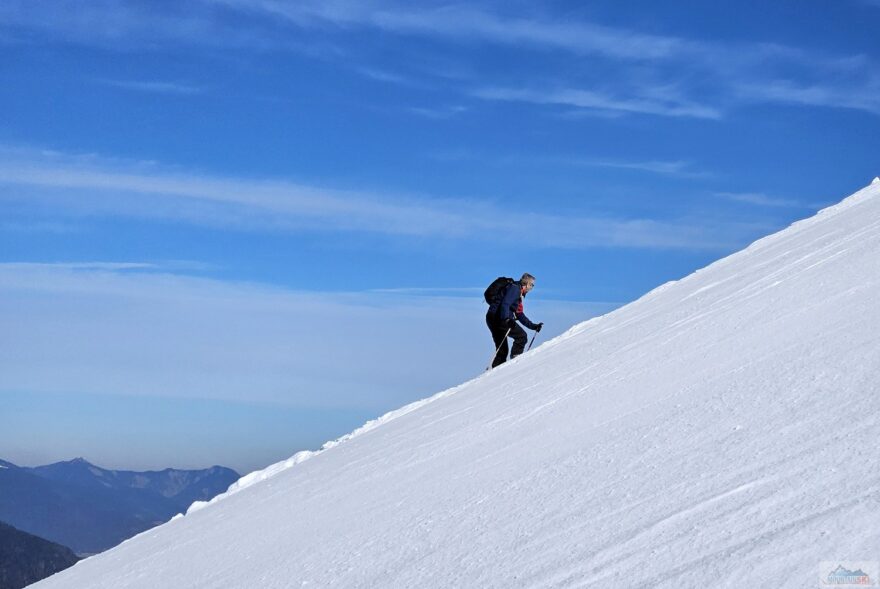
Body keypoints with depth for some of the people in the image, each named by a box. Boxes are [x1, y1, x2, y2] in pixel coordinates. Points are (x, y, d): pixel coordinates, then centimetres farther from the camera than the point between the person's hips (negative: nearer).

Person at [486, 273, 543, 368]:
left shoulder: (519, 293, 26)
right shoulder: (515, 288, -6)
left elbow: (520, 315, 28)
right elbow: (505, 304, -21)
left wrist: (533, 326, 21)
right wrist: (507, 319, -36)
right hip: (497, 317, -10)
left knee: (502, 350, 11)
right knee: (521, 336, -12)